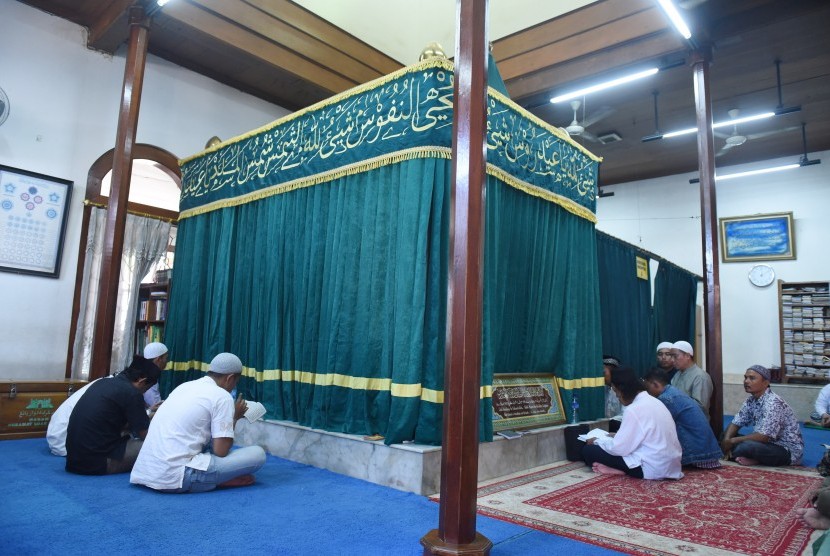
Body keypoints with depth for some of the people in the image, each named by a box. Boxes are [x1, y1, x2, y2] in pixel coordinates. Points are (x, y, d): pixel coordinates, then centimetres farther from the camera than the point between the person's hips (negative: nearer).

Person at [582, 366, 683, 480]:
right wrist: (617, 436, 21)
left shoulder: (635, 409, -19)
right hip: (668, 465, 9)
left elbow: (619, 448, -16)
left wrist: (597, 441, 1)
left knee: (588, 450, -4)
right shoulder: (653, 401, 9)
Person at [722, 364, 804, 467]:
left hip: (789, 451, -9)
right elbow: (735, 423, 4)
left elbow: (764, 436, -30)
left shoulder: (773, 402, -25)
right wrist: (726, 441, -16)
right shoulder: (751, 400, 3)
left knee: (746, 447, -35)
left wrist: (732, 441, -22)